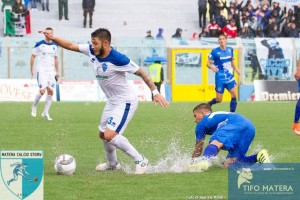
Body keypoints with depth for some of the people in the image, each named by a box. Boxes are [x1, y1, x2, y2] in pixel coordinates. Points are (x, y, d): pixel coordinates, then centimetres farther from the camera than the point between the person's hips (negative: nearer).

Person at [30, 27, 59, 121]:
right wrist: (32, 70, -1)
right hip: (41, 70, -5)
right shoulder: (39, 44, -4)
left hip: (51, 71, 5)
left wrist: (57, 71, 16)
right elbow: (33, 57, 2)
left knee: (50, 91, -2)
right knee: (42, 90, -16)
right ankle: (34, 106, 10)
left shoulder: (55, 45, 9)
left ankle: (45, 113, 7)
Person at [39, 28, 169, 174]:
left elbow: (141, 73, -20)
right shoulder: (91, 51, -7)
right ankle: (112, 164, 45)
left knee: (110, 135, -20)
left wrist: (155, 92, -24)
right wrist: (53, 38, -10)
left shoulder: (117, 59, -28)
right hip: (112, 101, 9)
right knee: (103, 134, 20)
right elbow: (70, 46, 2)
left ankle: (140, 161, -9)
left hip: (126, 102, -9)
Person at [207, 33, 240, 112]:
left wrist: (236, 69, 7)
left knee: (234, 94, -13)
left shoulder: (230, 50, 3)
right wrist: (211, 67, -30)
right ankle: (207, 105, 30)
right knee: (219, 99, -1)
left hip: (230, 76, 4)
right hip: (220, 78, -4)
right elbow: (208, 63, -8)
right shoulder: (215, 51, -11)